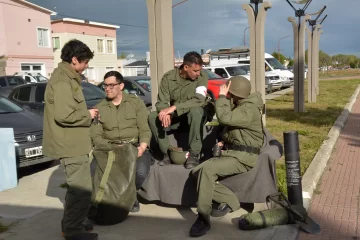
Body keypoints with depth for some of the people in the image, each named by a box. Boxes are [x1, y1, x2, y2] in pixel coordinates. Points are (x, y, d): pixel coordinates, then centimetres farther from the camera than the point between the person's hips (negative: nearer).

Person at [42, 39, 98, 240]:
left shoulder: (67, 78, 14)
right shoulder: (62, 81, -19)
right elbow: (64, 115, -29)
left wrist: (86, 114, 7)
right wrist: (88, 115, -14)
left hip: (73, 142, 11)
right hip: (71, 143, -11)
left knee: (76, 187, 19)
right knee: (82, 188, -4)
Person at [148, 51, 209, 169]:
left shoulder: (202, 76, -15)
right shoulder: (168, 77, -10)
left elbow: (199, 100, -27)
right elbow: (161, 102, -14)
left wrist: (174, 107, -37)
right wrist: (165, 113, -38)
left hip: (194, 116, -2)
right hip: (174, 117, 2)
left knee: (196, 111, -36)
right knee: (152, 117, -22)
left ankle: (194, 154, -27)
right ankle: (167, 152, -14)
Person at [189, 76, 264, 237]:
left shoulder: (250, 109, -16)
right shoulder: (237, 105, 16)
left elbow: (225, 118, -31)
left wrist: (221, 96, -17)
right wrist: (225, 141, 12)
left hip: (242, 157, -10)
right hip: (230, 153, 10)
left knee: (207, 169, -30)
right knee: (198, 172, -8)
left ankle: (203, 218, -24)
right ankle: (230, 201, 1)